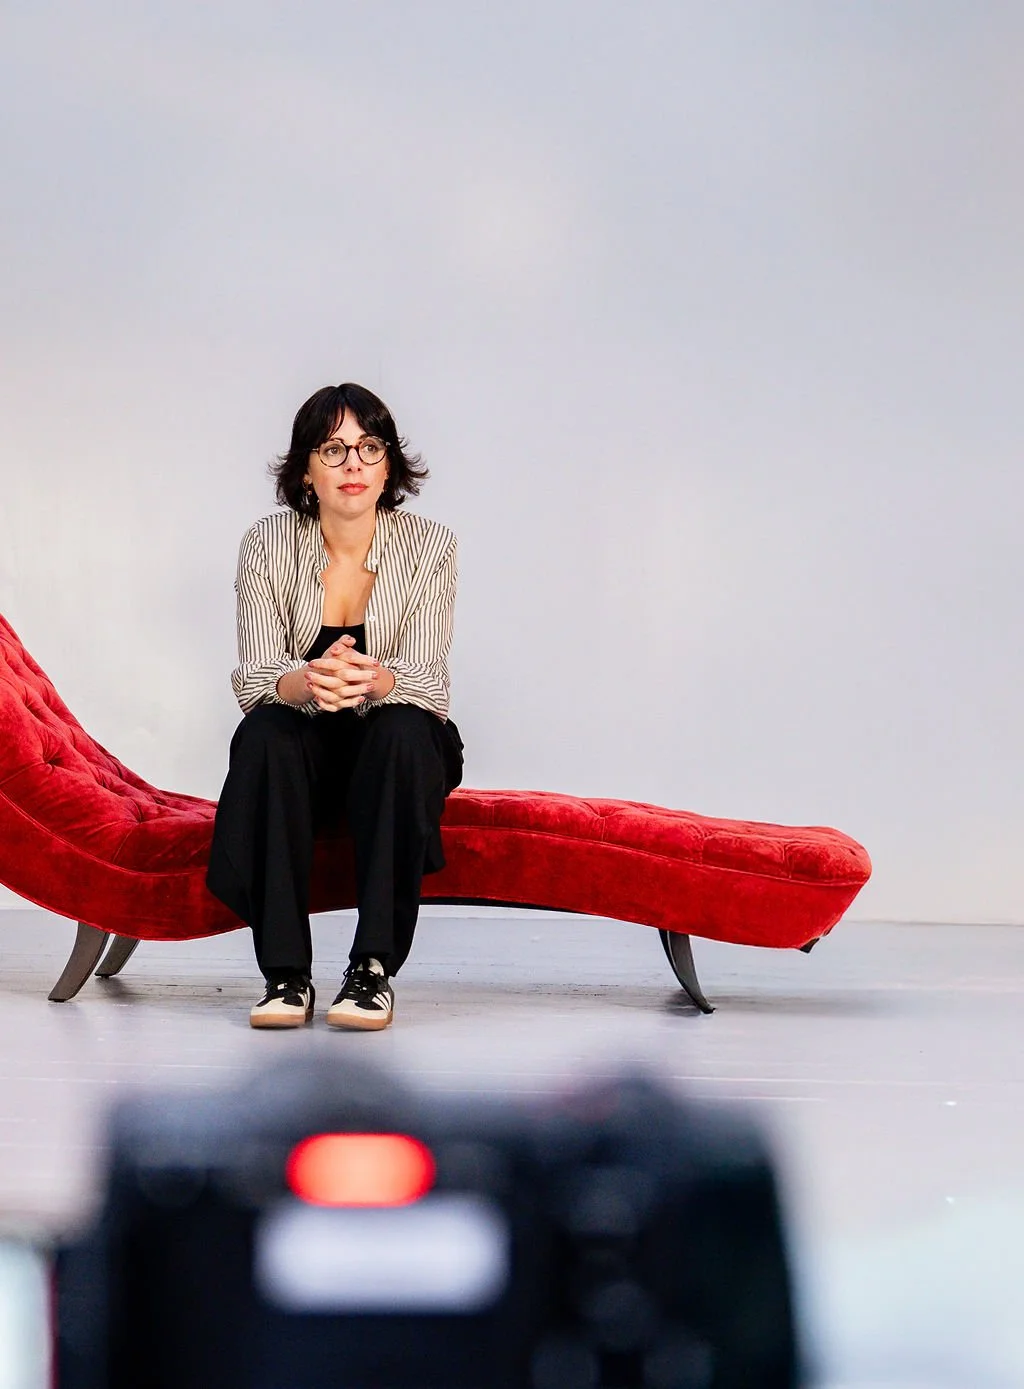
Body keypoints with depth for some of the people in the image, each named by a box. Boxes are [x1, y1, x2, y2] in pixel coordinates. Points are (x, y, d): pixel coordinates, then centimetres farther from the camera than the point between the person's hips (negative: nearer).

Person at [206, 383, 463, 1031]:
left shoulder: (430, 546, -10)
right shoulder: (268, 545, -8)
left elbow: (425, 678, -19)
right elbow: (252, 675, -16)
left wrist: (375, 680, -44)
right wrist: (306, 683, -41)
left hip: (399, 750, -1)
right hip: (305, 748, 1)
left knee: (402, 728, -35)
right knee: (264, 732, -33)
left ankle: (375, 969, -35)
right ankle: (287, 973, -32)